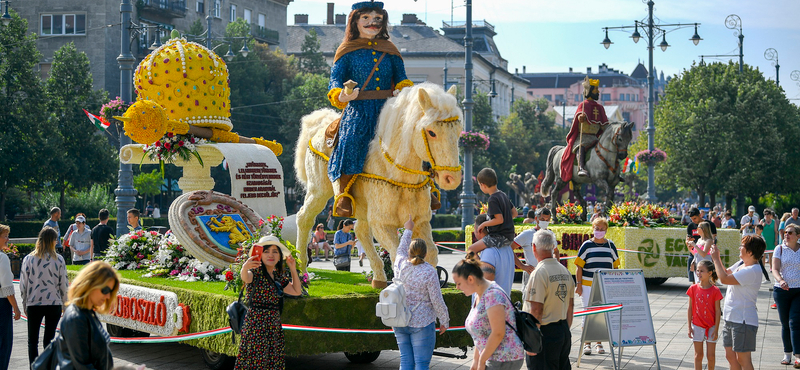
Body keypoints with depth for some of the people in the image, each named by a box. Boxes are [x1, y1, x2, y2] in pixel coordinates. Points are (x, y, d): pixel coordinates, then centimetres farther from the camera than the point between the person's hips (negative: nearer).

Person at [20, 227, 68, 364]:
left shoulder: (28, 259, -2)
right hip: (54, 304, 0)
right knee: (49, 340, 8)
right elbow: (63, 285, -1)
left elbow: (23, 286, 1)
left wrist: (25, 305, 11)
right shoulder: (59, 259, -4)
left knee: (32, 341, 8)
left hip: (33, 305, 0)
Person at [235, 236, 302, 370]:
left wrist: (293, 269, 15)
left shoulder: (278, 276, 14)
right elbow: (246, 278, -32)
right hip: (256, 323, -7)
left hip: (274, 326, 7)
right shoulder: (256, 273, -8)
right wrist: (245, 268, -55)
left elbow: (297, 291, 21)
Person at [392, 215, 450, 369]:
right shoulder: (429, 271, -12)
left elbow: (401, 250, 24)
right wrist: (445, 321, 2)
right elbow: (437, 300, -11)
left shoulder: (400, 265, 0)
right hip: (421, 322, -5)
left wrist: (408, 230, 39)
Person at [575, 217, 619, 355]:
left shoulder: (610, 245, 8)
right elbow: (579, 266, -1)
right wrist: (579, 284, -7)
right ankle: (587, 343, 8)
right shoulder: (586, 245, -1)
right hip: (588, 285, -3)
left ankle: (599, 343, 16)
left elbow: (615, 266, 14)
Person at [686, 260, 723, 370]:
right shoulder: (693, 289, -3)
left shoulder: (715, 290, -9)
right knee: (698, 355, 4)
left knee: (711, 356, 5)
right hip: (697, 326, 1)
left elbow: (717, 311, -6)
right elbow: (690, 308, 3)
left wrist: (716, 329, -8)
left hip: (711, 327, -1)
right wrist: (689, 327, 1)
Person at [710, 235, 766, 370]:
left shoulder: (752, 271, -22)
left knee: (743, 359, -6)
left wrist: (715, 259, -13)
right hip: (730, 319, 10)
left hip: (743, 321, -10)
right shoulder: (741, 264, 8)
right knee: (730, 356, 15)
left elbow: (724, 279, -25)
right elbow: (726, 272, 28)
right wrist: (717, 257, 15)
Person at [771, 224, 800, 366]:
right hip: (782, 291, 1)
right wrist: (781, 281, -29)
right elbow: (775, 269, -9)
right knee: (785, 324, 7)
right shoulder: (780, 249, 0)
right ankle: (787, 354, 19)